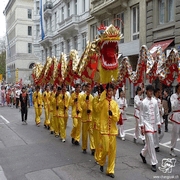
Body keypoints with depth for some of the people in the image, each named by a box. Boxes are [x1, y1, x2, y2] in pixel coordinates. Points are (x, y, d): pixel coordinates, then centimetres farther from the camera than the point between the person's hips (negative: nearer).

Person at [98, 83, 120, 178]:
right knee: (106, 149, -4)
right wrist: (104, 92, -30)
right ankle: (101, 162, 27)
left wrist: (112, 114, -20)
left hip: (113, 130, 4)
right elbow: (99, 107, -30)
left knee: (112, 151, 7)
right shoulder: (102, 102, -4)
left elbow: (117, 118, 2)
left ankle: (110, 170, 21)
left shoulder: (115, 103, 6)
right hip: (104, 129, -4)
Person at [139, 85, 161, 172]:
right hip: (147, 124, -5)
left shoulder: (155, 101, 4)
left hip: (154, 124, 5)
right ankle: (154, 163, 3)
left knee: (149, 142, 16)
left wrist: (158, 124, 6)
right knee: (151, 143, -5)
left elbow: (157, 113, 8)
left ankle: (142, 153, 41)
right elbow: (141, 115, -6)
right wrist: (142, 127, -9)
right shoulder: (143, 102, -8)